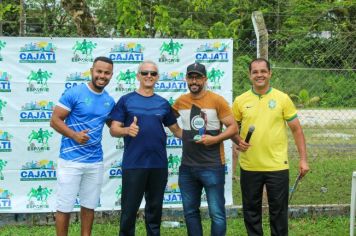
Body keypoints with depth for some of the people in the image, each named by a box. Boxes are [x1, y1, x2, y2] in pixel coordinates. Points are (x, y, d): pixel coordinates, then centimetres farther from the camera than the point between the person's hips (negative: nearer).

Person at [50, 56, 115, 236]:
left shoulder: (109, 101, 8)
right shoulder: (74, 93, -10)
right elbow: (55, 120, -10)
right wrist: (74, 135, -25)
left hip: (95, 162, 5)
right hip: (71, 160, -5)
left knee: (89, 206, 14)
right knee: (64, 207, 0)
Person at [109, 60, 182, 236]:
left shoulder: (163, 103, 10)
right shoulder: (126, 100, 1)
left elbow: (177, 130, 14)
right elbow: (113, 129, -4)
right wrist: (127, 130, -25)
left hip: (159, 164, 3)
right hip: (133, 164, -3)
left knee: (155, 209, 13)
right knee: (129, 210, 1)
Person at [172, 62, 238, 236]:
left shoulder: (217, 100, -7)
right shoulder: (180, 101, 6)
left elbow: (233, 127, -8)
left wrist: (215, 139, -20)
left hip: (212, 166, -5)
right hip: (187, 167, 5)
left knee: (217, 214, -2)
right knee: (190, 212, 13)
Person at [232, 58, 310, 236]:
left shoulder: (282, 98, -2)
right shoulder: (240, 101, 2)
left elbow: (296, 129, 1)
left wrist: (303, 159, -3)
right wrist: (238, 141, -8)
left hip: (277, 166, -1)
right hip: (249, 167, 2)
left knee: (278, 211, 6)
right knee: (251, 210, 11)